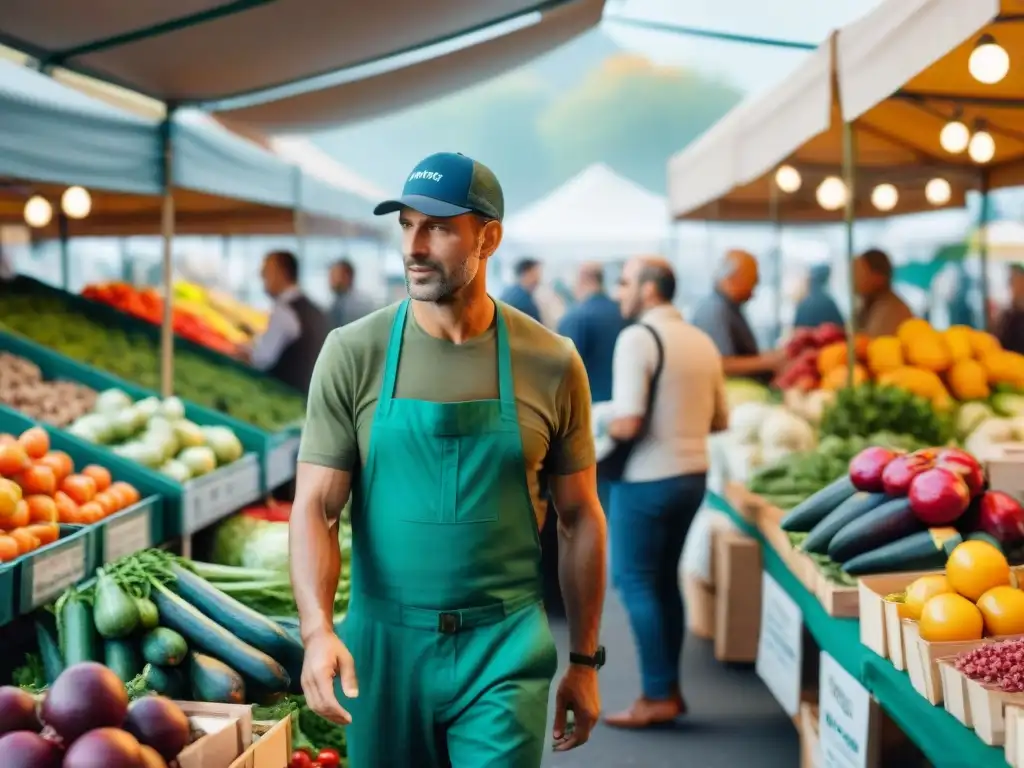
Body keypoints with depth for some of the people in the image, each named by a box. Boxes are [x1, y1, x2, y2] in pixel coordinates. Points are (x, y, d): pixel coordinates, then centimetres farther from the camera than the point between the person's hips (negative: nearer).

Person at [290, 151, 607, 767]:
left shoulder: (551, 364, -4)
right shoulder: (353, 354, -5)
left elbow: (580, 518, 4)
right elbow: (316, 507, -7)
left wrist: (585, 660, 6)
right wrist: (318, 628, -23)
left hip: (505, 648, -1)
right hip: (384, 644, 1)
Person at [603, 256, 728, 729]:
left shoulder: (637, 337, -14)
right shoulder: (702, 341, 9)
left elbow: (626, 424, -20)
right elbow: (720, 420, 13)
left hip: (647, 480, -7)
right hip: (693, 475, 8)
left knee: (636, 582, 2)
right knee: (665, 579, 17)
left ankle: (657, 697, 2)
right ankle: (670, 688, 20)